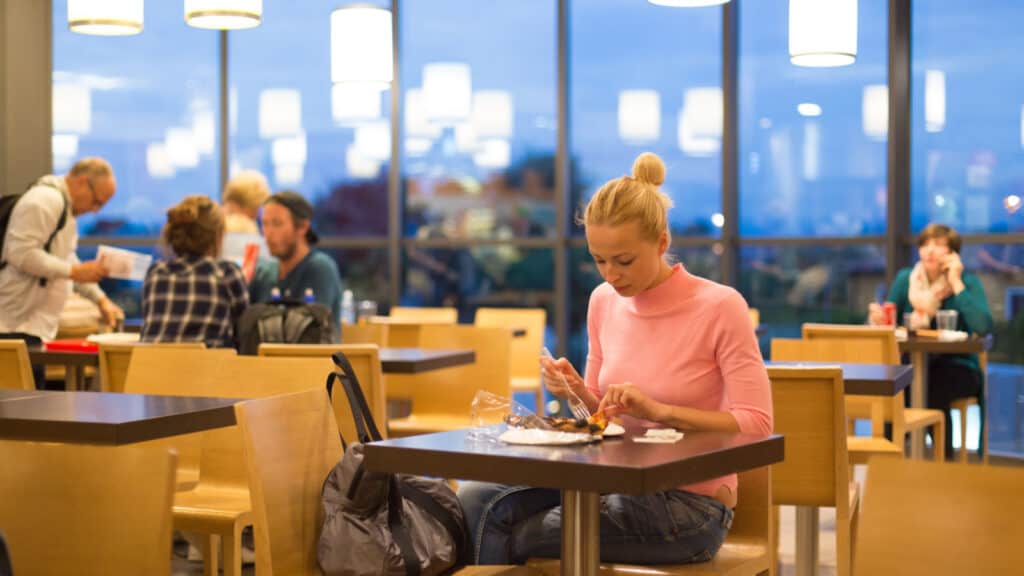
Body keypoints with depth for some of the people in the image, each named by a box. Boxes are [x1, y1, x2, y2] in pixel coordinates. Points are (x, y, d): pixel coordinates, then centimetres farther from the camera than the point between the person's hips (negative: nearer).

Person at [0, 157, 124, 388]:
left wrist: (100, 298, 18)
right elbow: (22, 254, -23)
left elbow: (66, 259, 27)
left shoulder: (64, 206, 20)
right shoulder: (45, 200, -13)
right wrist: (74, 272, -19)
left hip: (37, 325, 10)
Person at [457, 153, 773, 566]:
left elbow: (756, 423, -16)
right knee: (475, 498, -12)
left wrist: (658, 409, -24)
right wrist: (579, 392, -7)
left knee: (514, 536, -15)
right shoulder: (604, 302, 4)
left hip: (689, 504, -6)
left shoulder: (719, 307, -14)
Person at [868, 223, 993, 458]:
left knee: (934, 388, -34)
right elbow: (887, 323, 2)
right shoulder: (905, 279, 6)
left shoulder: (968, 282, -3)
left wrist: (956, 283, -17)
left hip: (958, 368, -2)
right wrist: (877, 318, -22)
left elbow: (983, 327, -21)